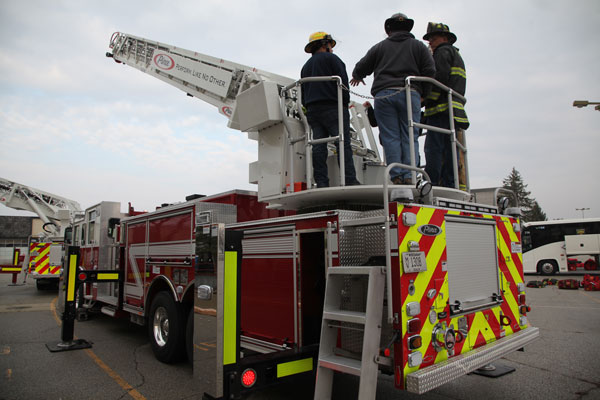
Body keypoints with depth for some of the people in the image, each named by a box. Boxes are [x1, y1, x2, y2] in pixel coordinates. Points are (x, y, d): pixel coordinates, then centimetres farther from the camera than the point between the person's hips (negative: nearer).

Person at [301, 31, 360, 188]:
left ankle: (321, 183, -6)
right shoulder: (330, 58, 4)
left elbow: (304, 94, 22)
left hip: (312, 111, 7)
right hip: (332, 108, -7)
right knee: (343, 144, -11)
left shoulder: (306, 66, 27)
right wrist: (345, 104, 0)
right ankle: (350, 181, -18)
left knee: (318, 147, -1)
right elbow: (342, 82, -6)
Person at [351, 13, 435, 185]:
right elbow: (430, 71, 7)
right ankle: (409, 177, -12)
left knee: (390, 137, -3)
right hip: (410, 94, 0)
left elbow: (361, 68, 20)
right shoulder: (418, 46, 18)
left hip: (383, 94, 0)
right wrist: (422, 93, 17)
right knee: (409, 137, -2)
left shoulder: (380, 46, 18)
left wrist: (356, 77, 42)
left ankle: (396, 176, -11)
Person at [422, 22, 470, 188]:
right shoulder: (457, 56, 33)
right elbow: (457, 86, 24)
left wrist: (424, 99, -11)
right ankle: (449, 185, 2)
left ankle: (432, 185, -20)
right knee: (449, 151, 4)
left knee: (433, 149, -15)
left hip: (442, 107, -9)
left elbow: (439, 77, -14)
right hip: (455, 111, 9)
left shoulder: (443, 52, 4)